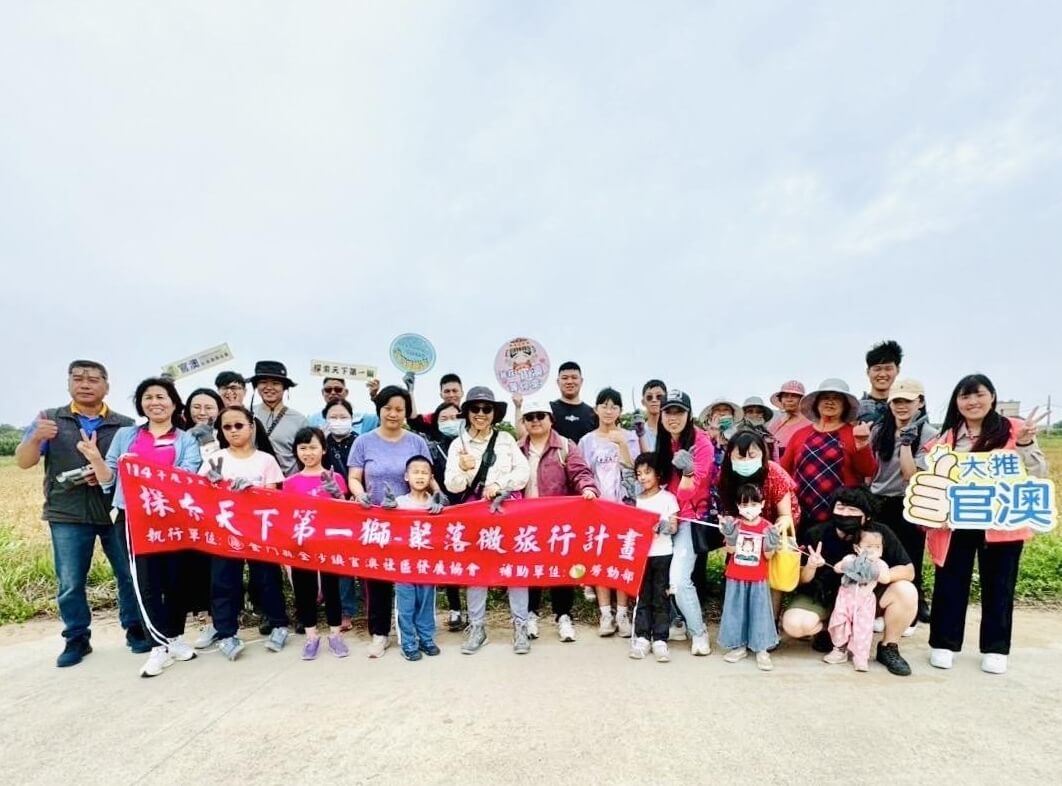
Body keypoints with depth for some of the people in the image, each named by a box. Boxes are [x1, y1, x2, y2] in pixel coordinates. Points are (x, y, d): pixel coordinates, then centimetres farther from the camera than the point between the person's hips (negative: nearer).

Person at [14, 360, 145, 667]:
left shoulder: (125, 425, 3)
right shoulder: (49, 419, 6)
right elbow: (23, 462, 1)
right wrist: (36, 438, -19)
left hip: (116, 512, 0)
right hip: (67, 515, 1)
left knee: (130, 575, 4)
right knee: (70, 583, 5)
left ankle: (136, 630, 20)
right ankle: (76, 639, 21)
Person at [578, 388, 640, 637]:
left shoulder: (629, 437, 6)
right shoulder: (587, 441, 6)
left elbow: (632, 471, -5)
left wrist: (621, 444, -15)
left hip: (623, 505, 0)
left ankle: (622, 613, 6)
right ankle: (606, 613, 7)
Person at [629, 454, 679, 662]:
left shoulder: (668, 498, -1)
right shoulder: (637, 500, 10)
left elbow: (674, 527, -4)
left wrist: (666, 527, -23)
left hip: (662, 554, -3)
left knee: (660, 598, 2)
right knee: (642, 597, 7)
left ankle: (660, 640, 8)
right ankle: (642, 637, 14)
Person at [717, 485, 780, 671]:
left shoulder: (767, 527, -7)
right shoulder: (734, 524, -6)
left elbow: (768, 555, -5)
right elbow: (730, 550, -7)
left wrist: (770, 543, -24)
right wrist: (729, 535, -24)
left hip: (758, 579, -1)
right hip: (736, 578, 1)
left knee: (759, 612, 4)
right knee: (736, 611, 9)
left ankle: (762, 650, 14)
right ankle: (738, 646, 22)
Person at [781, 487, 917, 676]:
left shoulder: (880, 534, -15)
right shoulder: (815, 534, -17)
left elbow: (908, 571, -11)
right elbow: (802, 580, -8)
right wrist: (810, 567, -31)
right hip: (822, 598, -1)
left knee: (906, 592, -24)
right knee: (793, 624, -29)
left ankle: (888, 648, 1)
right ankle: (826, 630, 9)